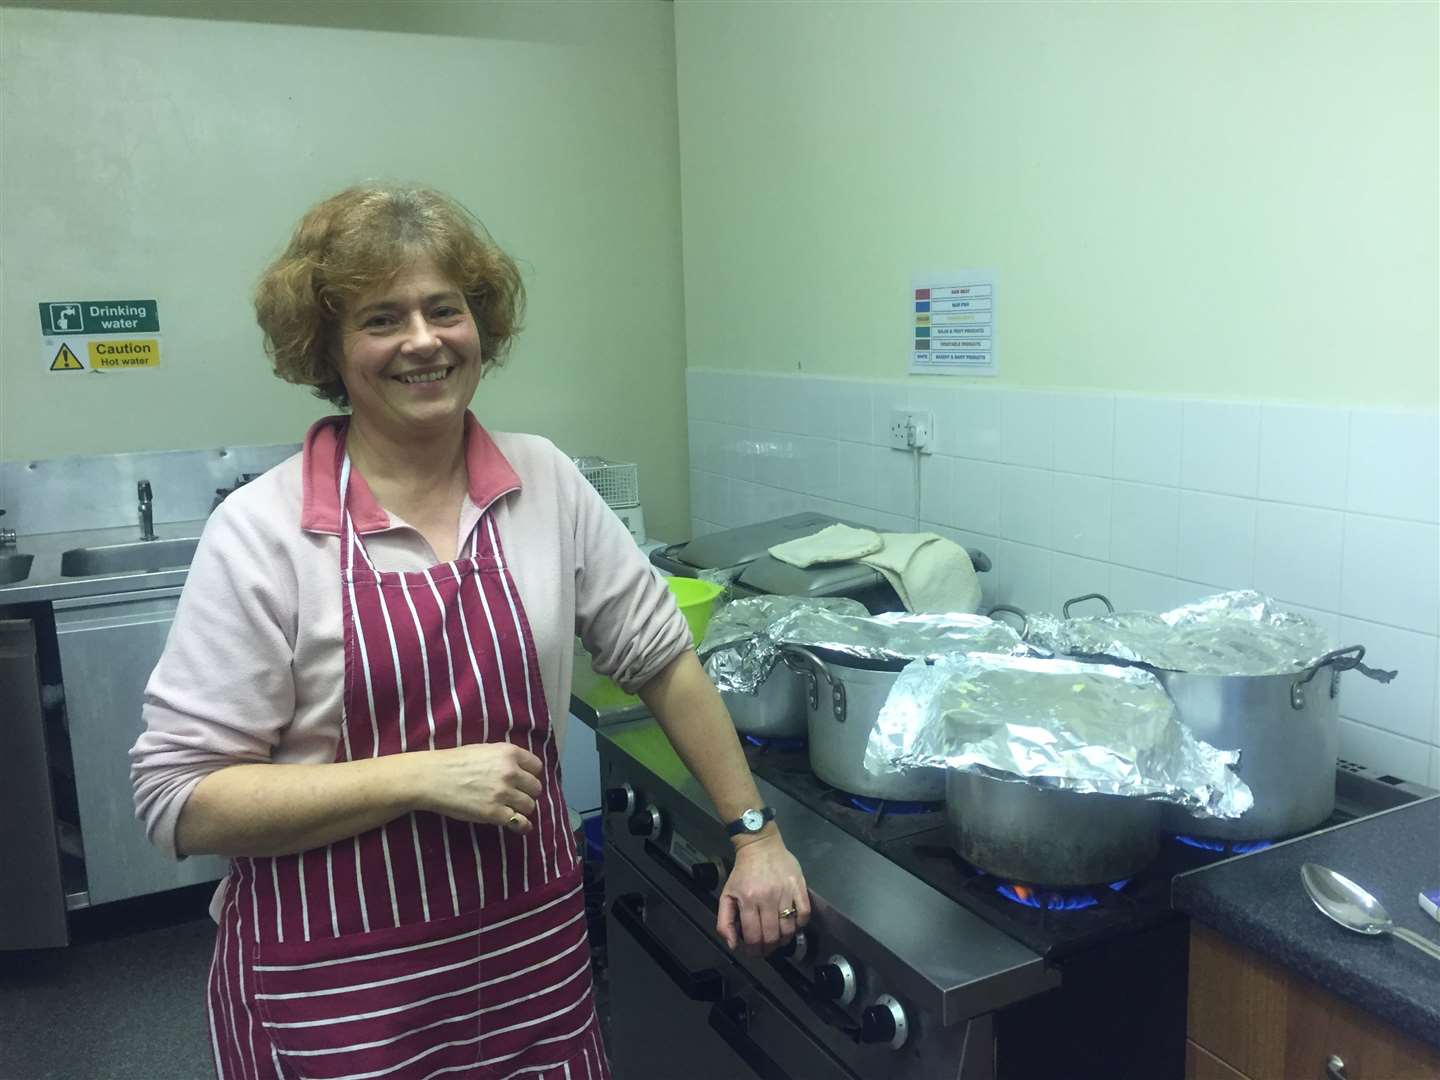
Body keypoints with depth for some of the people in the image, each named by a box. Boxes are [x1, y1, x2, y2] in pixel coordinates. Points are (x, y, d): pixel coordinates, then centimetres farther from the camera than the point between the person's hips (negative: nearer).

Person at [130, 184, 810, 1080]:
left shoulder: (546, 482, -2)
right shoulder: (261, 531, -12)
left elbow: (664, 657, 6)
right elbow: (181, 800, -12)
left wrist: (753, 834, 5)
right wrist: (423, 777, -20)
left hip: (533, 952, 3)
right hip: (337, 984, -2)